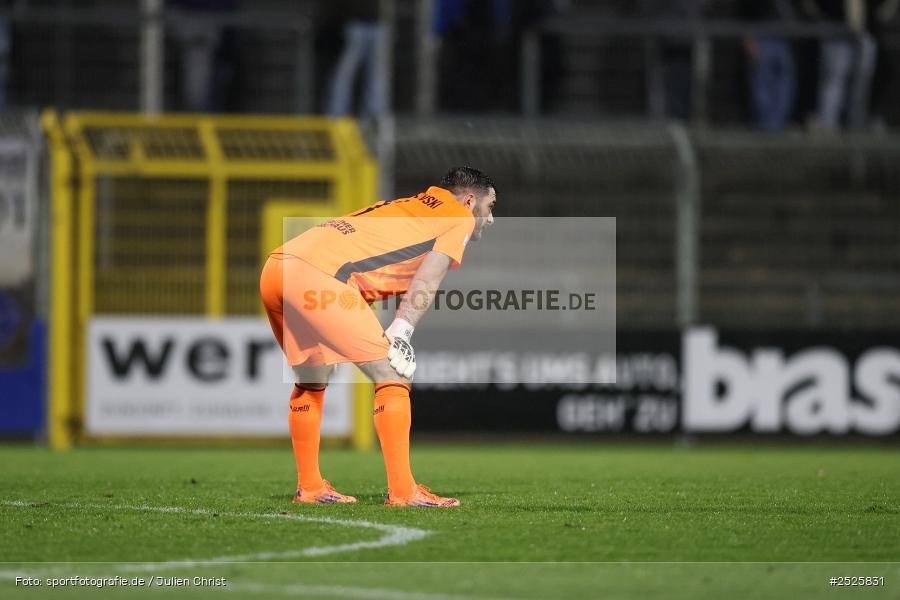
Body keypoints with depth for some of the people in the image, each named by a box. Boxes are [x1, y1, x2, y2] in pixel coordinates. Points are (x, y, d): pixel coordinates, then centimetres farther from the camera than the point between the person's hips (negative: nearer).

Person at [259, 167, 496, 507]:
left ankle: (309, 487, 30)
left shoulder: (407, 208, 33)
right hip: (318, 274, -8)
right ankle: (401, 491, -6)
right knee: (392, 375, -2)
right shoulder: (460, 217, 13)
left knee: (313, 380, 25)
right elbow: (427, 281, -2)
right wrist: (401, 333, -10)